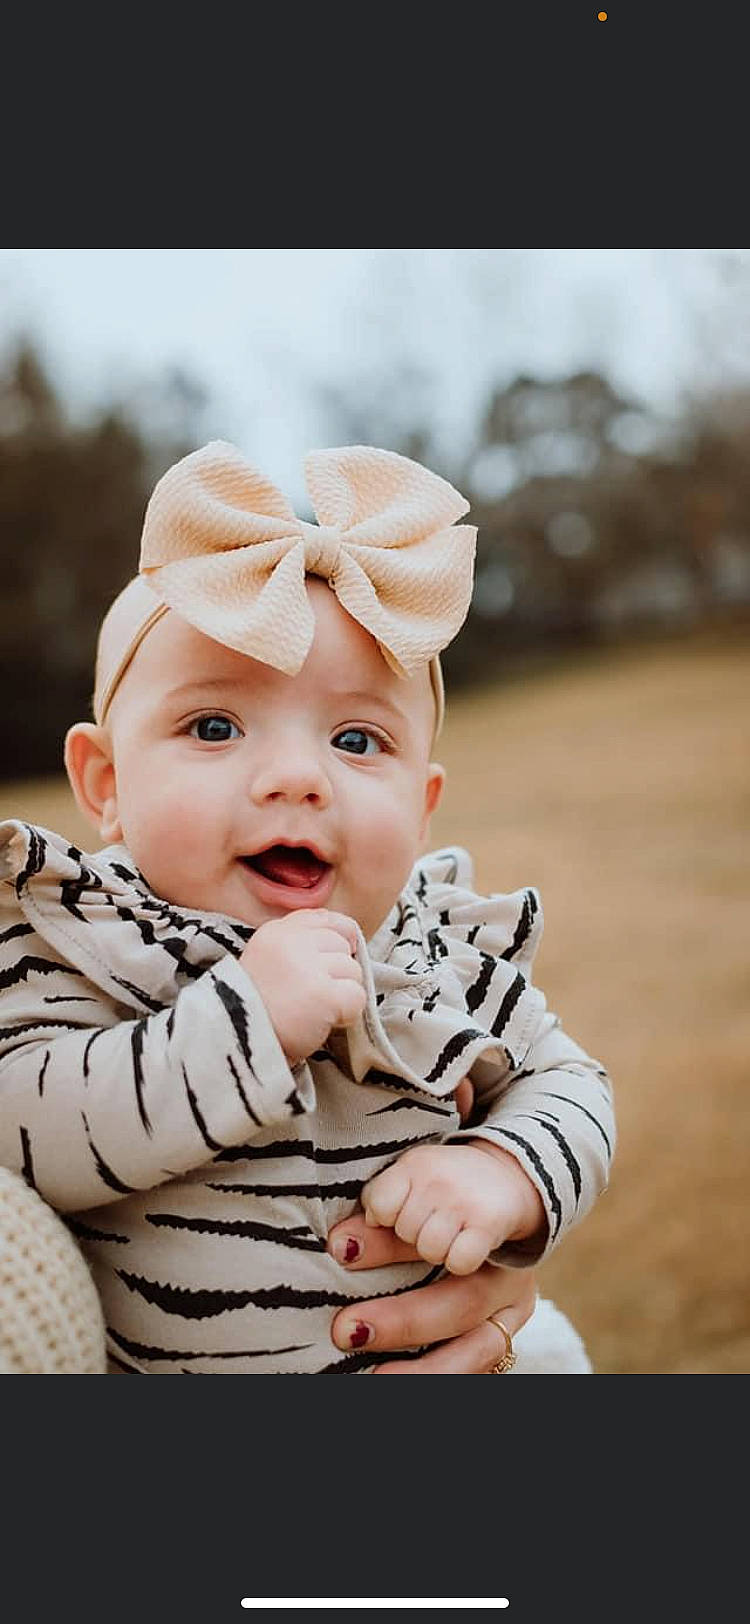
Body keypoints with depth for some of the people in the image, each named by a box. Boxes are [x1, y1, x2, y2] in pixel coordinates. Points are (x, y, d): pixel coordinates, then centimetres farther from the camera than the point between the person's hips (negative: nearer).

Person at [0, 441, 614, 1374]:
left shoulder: (451, 959, -7)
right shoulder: (78, 949, -16)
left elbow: (563, 1081, 2)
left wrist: (511, 1173, -19)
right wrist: (243, 1025, -37)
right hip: (152, 1360, -1)